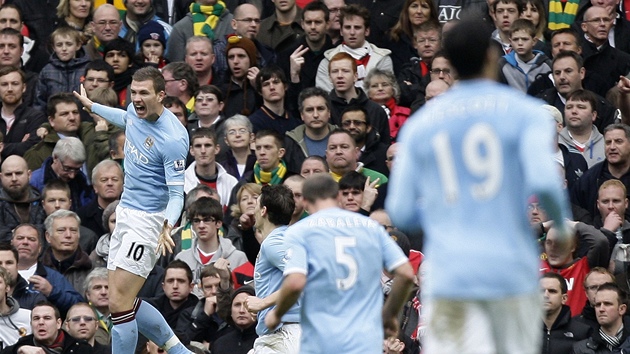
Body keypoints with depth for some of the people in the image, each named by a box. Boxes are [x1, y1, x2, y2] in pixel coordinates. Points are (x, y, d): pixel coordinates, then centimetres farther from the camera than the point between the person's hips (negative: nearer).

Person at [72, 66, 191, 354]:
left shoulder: (173, 138, -23)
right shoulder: (136, 112, 1)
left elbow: (176, 194, -21)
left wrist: (168, 225, -40)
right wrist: (91, 106, 44)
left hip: (148, 221, -9)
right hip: (126, 212, 9)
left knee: (119, 304, -13)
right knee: (127, 303, 11)